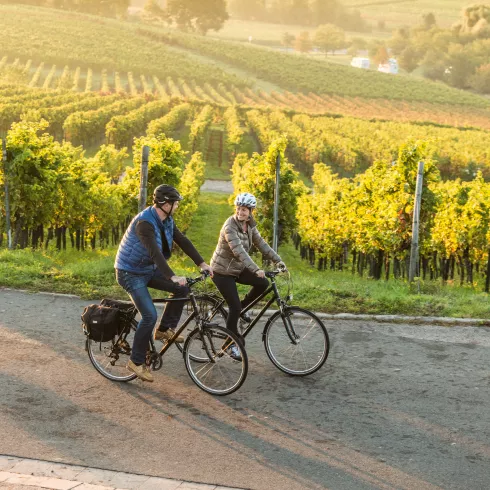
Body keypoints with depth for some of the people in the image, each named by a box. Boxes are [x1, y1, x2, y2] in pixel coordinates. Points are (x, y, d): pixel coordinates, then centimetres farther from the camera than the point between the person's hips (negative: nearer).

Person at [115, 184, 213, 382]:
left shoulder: (167, 220, -1)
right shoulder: (144, 222, -29)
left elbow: (182, 241, 1)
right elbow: (154, 251, -39)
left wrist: (202, 263, -6)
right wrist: (172, 276, -48)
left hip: (149, 269, 8)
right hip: (131, 273, -8)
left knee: (182, 288, -6)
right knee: (150, 315, -17)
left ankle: (165, 329, 9)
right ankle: (136, 362, -4)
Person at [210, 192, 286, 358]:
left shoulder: (249, 225, -1)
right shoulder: (230, 226, -25)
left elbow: (261, 244, -2)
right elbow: (239, 251, -36)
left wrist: (277, 260, -14)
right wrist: (256, 269, -45)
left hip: (238, 268, 7)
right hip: (222, 271, -7)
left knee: (262, 283, -9)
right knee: (235, 306, -10)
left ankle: (240, 309, 12)